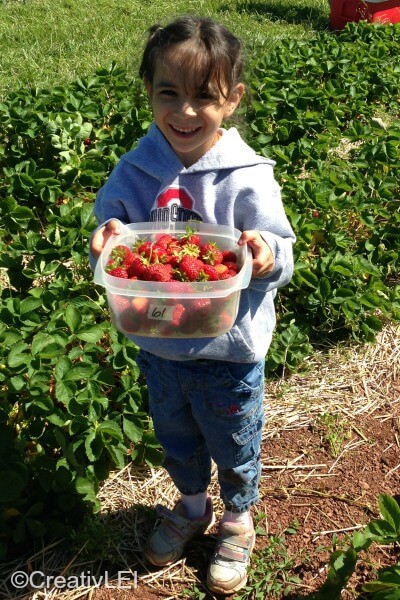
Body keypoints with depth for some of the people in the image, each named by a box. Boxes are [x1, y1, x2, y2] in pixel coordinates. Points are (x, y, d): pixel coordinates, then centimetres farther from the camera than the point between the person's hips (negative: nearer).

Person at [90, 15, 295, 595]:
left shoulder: (248, 177, -18)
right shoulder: (135, 169, -9)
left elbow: (280, 250, -16)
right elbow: (109, 217, -3)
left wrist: (266, 254, -39)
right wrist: (107, 237, -26)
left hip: (228, 352, -3)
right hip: (157, 345, 4)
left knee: (233, 449, 20)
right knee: (175, 440, 27)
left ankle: (238, 521, 50)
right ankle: (191, 505, 57)